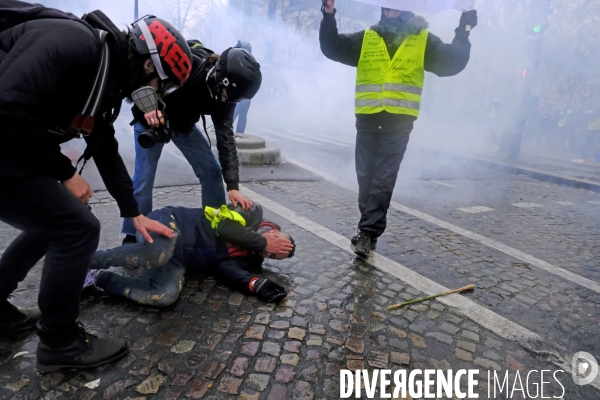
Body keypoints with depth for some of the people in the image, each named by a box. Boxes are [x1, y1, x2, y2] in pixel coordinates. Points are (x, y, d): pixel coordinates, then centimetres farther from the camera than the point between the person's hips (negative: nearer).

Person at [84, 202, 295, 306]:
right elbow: (225, 226, -13)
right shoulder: (254, 214, 4)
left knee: (166, 296, -27)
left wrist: (257, 285, -17)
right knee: (156, 253, -39)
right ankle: (86, 259, -14)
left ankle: (98, 278, -7)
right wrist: (263, 241, -6)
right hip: (172, 222, -4)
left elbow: (224, 268, -4)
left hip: (178, 259, 4)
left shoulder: (250, 259, 14)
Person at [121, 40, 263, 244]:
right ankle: (133, 236, 9)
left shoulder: (224, 94, -18)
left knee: (211, 170, -2)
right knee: (144, 177, -9)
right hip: (150, 119, -4)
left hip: (184, 123, 5)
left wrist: (233, 186, -27)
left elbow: (226, 138, -20)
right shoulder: (188, 62, -34)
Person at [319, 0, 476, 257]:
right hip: (367, 120, 2)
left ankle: (368, 231, 2)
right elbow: (332, 48, 8)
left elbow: (452, 63, 7)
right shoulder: (366, 38, 14)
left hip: (398, 123, -2)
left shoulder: (424, 40, 11)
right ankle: (370, 230, 20)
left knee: (383, 180, -4)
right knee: (366, 178, 6)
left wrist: (464, 32, -3)